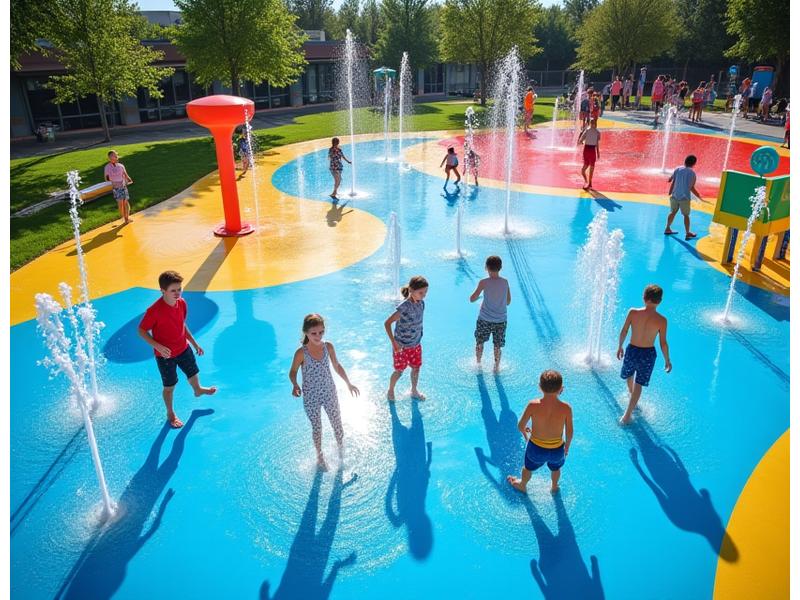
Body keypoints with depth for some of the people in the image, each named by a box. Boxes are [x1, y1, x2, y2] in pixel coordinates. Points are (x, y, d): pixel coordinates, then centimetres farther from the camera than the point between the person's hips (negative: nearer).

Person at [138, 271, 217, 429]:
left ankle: (198, 390, 60)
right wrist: (158, 347, -30)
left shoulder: (182, 303, -9)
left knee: (193, 373, 26)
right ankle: (170, 414, 35)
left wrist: (194, 343, 12)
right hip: (165, 355, -6)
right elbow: (141, 331, -18)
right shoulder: (154, 310, -29)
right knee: (169, 386, 11)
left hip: (184, 348, 6)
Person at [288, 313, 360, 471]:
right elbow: (293, 372, -6)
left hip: (330, 394, 3)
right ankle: (320, 458, 40)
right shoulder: (301, 353, -21)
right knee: (316, 428, 16)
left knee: (337, 425, 15)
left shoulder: (328, 347, -11)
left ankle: (342, 454, 42)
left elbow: (337, 366, 5)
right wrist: (295, 385, -26)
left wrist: (348, 383, 8)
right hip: (311, 397, -3)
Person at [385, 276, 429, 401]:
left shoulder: (421, 303, -7)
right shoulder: (404, 307, -28)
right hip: (402, 346, -6)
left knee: (416, 367, 18)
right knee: (399, 371, 10)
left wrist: (419, 337, 9)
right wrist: (394, 343, -26)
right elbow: (387, 323, -27)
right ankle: (390, 391, 35)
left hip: (416, 344, 6)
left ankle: (414, 391, 41)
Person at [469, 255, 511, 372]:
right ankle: (497, 367, 21)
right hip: (501, 319, 2)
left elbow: (472, 299, -8)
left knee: (480, 343, 19)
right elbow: (508, 302, 6)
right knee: (498, 345, 14)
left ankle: (478, 364, 30)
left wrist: (479, 296, 13)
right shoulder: (505, 282, -3)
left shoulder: (484, 282, -12)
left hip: (485, 319, -2)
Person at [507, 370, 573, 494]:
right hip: (557, 450, 1)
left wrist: (525, 434, 11)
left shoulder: (533, 405, -24)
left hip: (536, 448, -1)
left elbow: (520, 426, -12)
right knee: (555, 468, 35)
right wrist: (567, 446, 11)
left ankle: (522, 485, 59)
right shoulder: (566, 408, -21)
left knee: (528, 467, 32)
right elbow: (569, 432, -9)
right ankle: (554, 487, 63)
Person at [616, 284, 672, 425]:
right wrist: (667, 360, 5)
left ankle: (631, 393, 59)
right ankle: (627, 415, 11)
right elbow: (663, 343, -10)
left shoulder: (633, 312, -14)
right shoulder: (661, 320, -16)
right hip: (648, 354, -1)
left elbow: (623, 332, -4)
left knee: (629, 375, 31)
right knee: (638, 385, 12)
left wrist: (620, 346, 13)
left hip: (632, 350, 1)